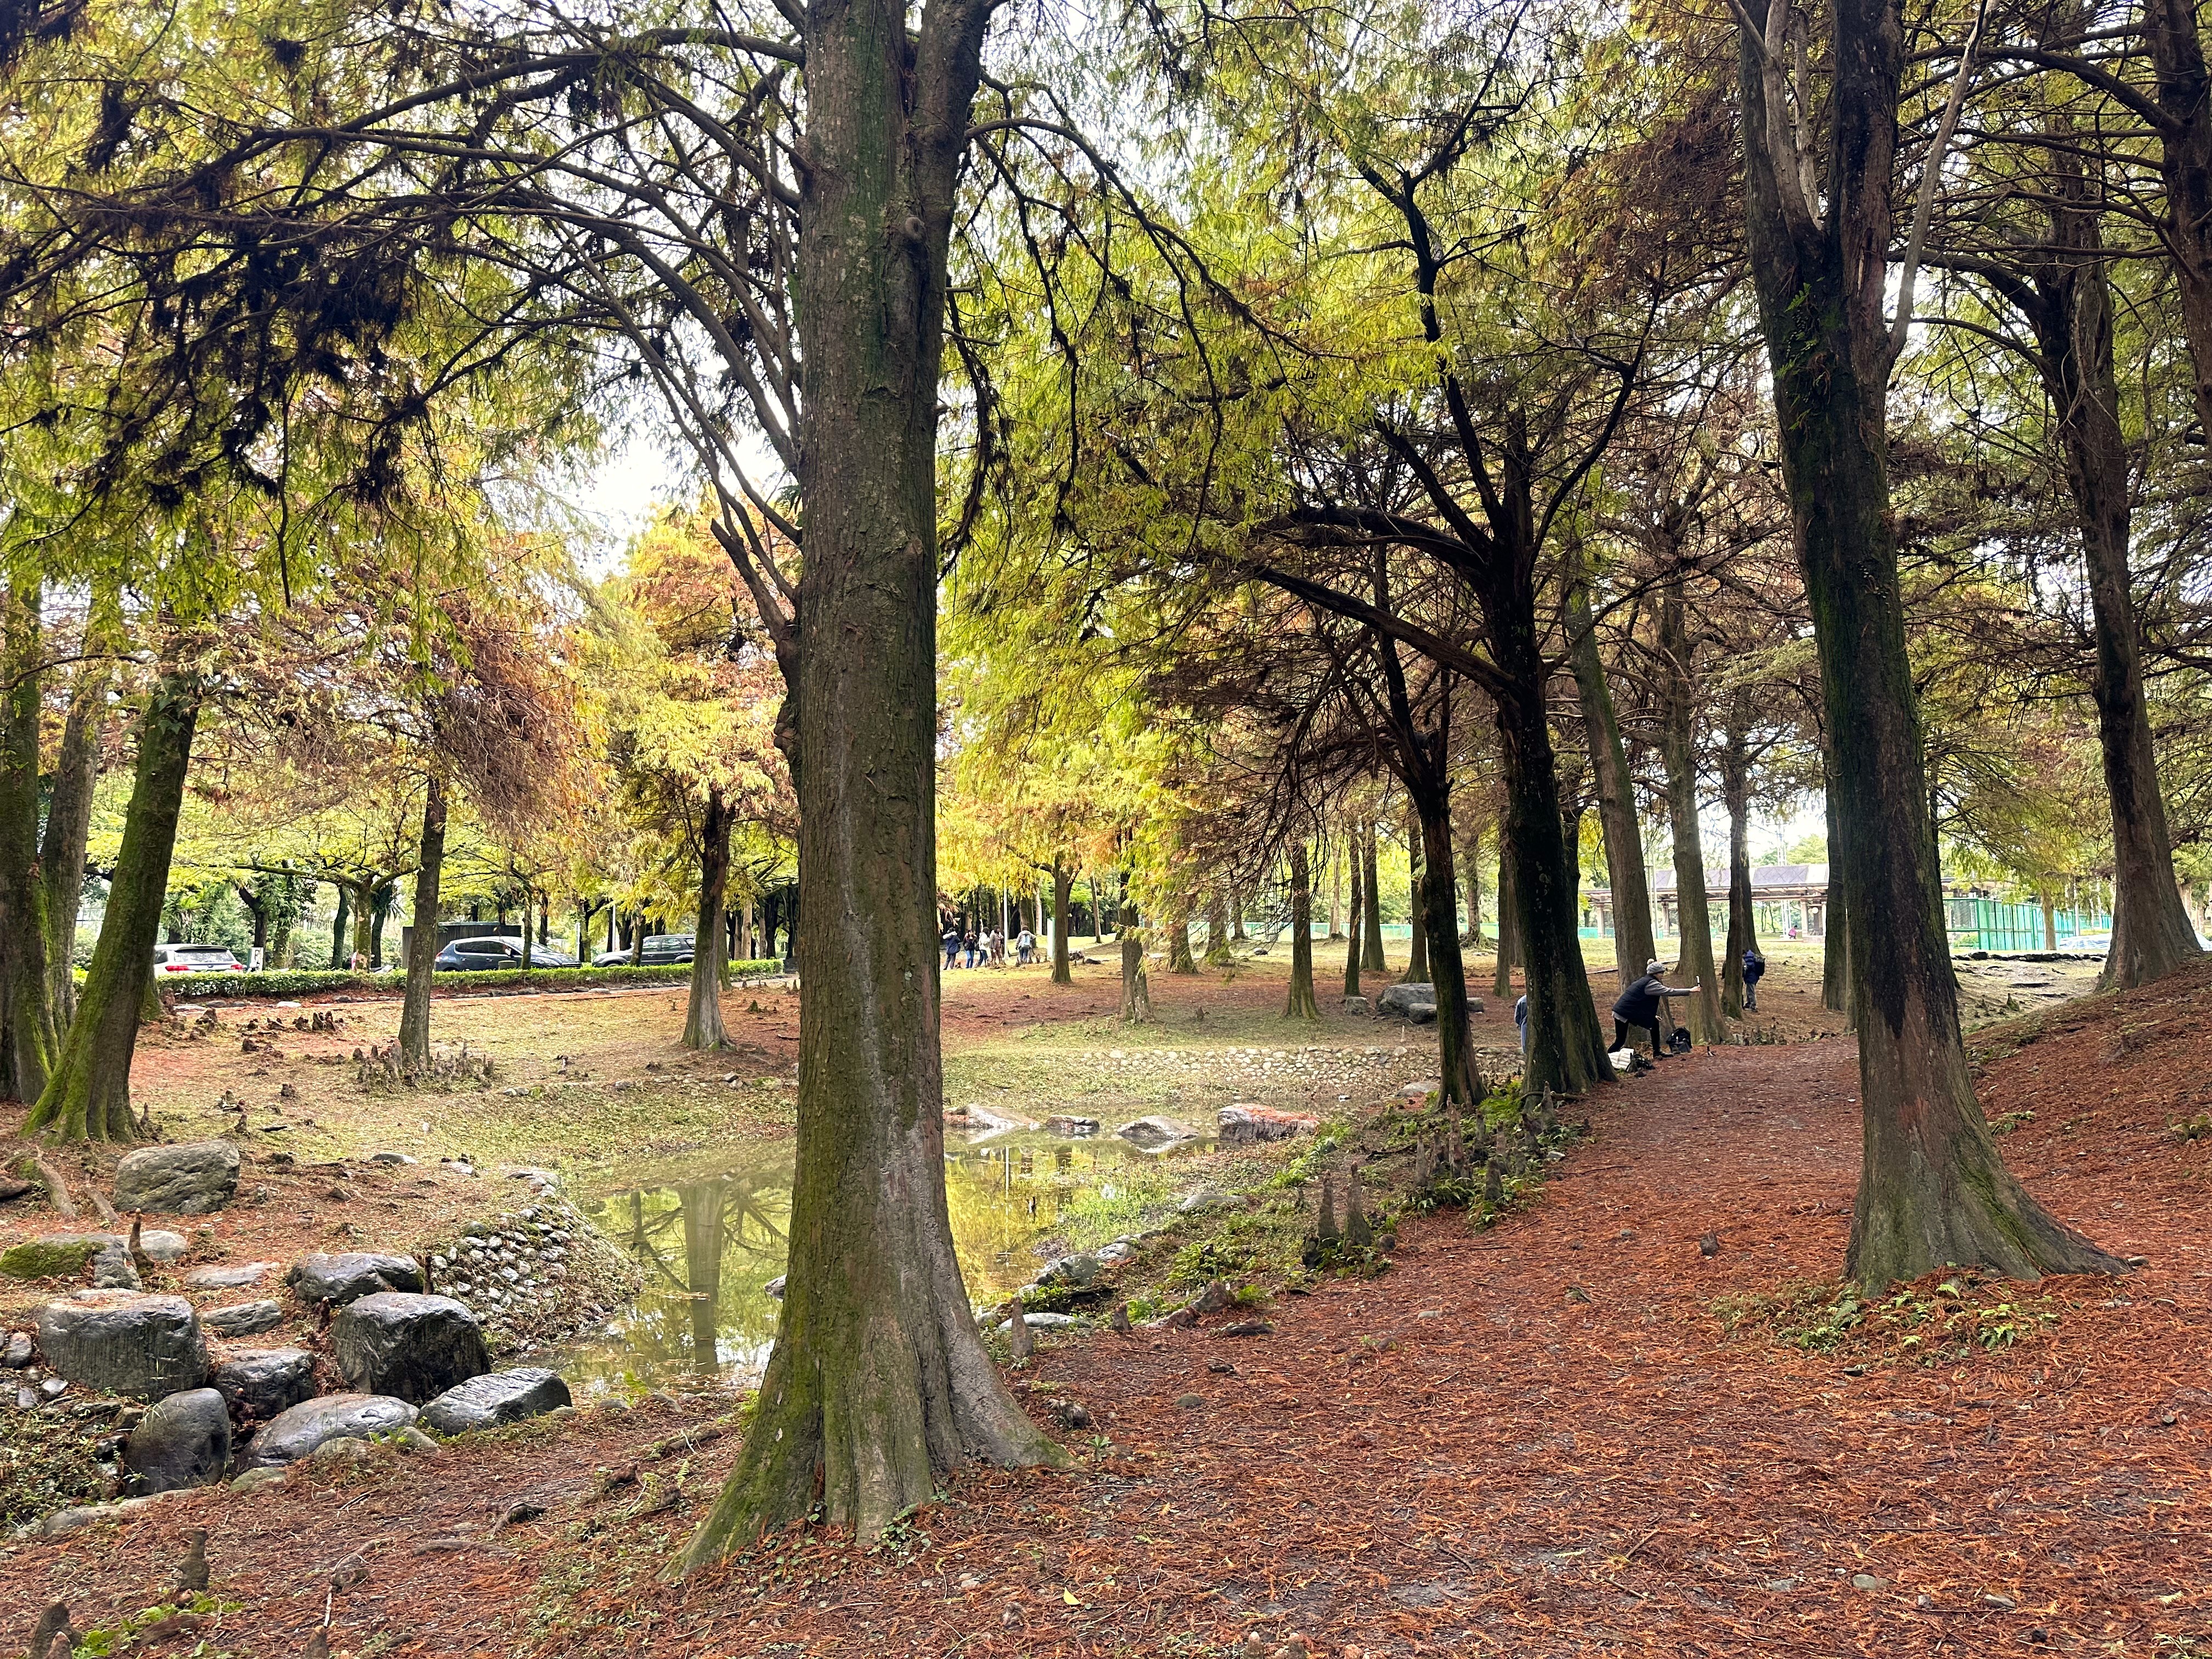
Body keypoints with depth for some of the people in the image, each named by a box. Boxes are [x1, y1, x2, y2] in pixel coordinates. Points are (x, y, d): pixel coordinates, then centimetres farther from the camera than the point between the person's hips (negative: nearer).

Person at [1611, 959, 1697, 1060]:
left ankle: (1657, 1052, 17)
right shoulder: (1651, 983, -15)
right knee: (1620, 1041, -7)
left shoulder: (1646, 981, 14)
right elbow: (1669, 992, -21)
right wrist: (1690, 991, -18)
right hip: (1623, 1012, -10)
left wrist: (1652, 1016, 19)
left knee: (1654, 1023, 11)